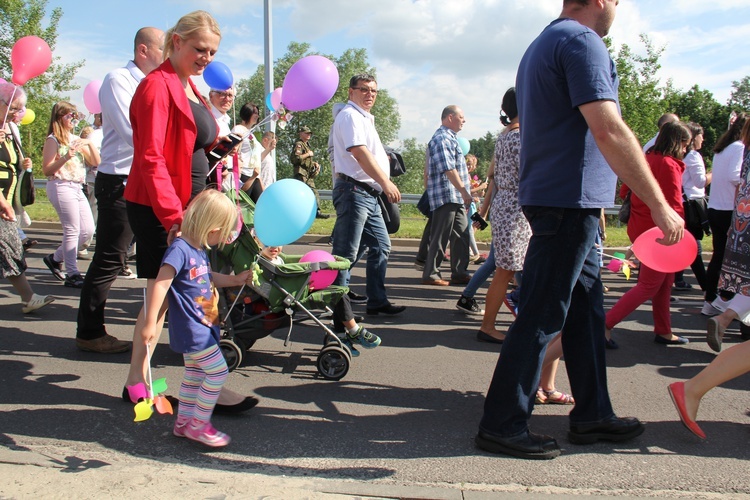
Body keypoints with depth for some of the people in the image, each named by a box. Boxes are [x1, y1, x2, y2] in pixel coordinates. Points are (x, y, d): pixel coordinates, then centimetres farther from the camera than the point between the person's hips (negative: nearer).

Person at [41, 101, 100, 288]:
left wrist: (90, 144, 0)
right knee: (72, 230, -9)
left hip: (77, 188, 8)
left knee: (88, 231, 7)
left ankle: (56, 258, 24)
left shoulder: (76, 139, 18)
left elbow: (96, 162, 13)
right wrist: (66, 157, -20)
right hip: (61, 187, -8)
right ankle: (72, 274, -1)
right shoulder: (53, 140, -3)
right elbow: (46, 170, -9)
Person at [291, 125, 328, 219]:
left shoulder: (307, 145, 24)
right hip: (301, 173, -10)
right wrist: (308, 154, -15)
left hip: (308, 174, 10)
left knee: (314, 192, 7)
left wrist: (314, 163, 14)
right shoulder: (298, 144, -7)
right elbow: (295, 158, -23)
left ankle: (317, 211, 10)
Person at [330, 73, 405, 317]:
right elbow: (359, 152, -21)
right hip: (354, 190, -11)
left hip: (369, 194, 11)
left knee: (381, 246, 13)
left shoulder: (365, 118, 22)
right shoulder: (350, 115, -9)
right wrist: (386, 182, -27)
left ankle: (377, 301, 20)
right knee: (346, 253, -6)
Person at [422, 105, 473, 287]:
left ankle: (459, 273, 16)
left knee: (461, 236, 10)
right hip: (446, 196, -10)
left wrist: (465, 192, 21)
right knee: (440, 238, -5)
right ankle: (430, 274, 2)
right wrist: (464, 191, -22)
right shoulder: (441, 138, -12)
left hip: (456, 199, 10)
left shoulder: (450, 138, 21)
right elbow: (448, 169, -21)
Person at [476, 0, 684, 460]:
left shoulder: (544, 44, 20)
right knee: (542, 316, -5)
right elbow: (609, 131, -22)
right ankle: (502, 425, 4)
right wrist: (659, 205, -20)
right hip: (569, 201, -10)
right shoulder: (582, 41, -12)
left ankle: (593, 414, 24)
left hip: (559, 201, 10)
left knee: (587, 306, 14)